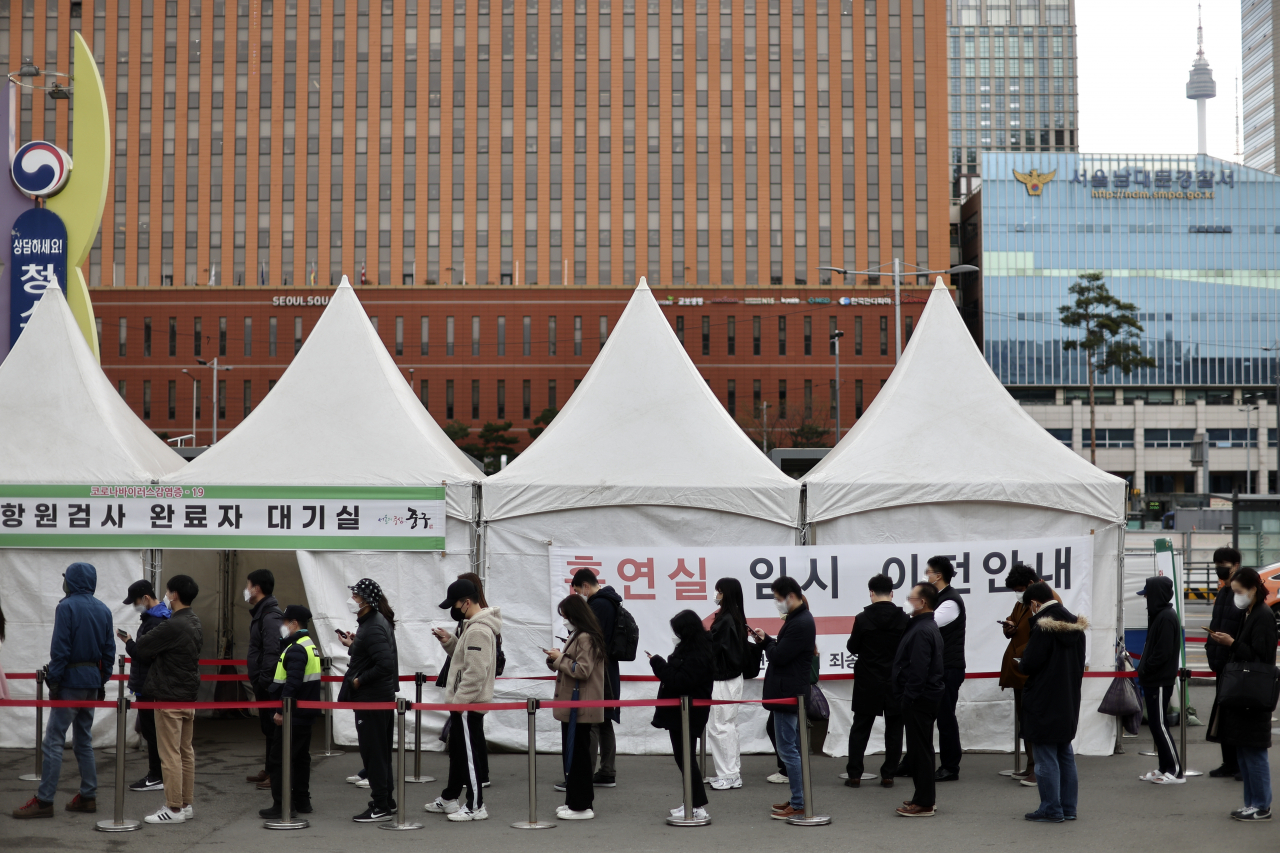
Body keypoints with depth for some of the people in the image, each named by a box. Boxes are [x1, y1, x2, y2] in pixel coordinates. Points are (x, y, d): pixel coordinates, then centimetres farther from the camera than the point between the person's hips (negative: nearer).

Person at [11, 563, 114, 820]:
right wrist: (102, 681, 15)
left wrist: (54, 681, -10)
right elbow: (109, 651, 9)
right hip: (93, 681, 7)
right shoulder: (104, 610, 9)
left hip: (71, 680, -7)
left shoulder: (67, 607, -10)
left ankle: (44, 801, -8)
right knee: (83, 740, 15)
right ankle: (88, 796, 15)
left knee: (53, 740, -5)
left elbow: (59, 649, -15)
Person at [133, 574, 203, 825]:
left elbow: (142, 647, -14)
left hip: (170, 698, -9)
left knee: (170, 754, -4)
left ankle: (174, 809, -1)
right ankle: (187, 804, 18)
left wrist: (129, 639, 8)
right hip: (189, 695, 9)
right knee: (186, 751, 13)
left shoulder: (173, 626, -21)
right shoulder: (195, 623, 9)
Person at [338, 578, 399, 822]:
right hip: (383, 698, 11)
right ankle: (385, 801, 26)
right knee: (380, 752, 18)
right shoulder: (378, 621, 11)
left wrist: (359, 681, -20)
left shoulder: (373, 628, -21)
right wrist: (353, 645, 12)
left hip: (372, 700, -11)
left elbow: (385, 663, -30)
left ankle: (381, 807, 3)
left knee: (372, 754, -3)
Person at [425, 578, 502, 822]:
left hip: (469, 705, -11)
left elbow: (476, 672, -26)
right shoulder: (472, 626, 12)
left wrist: (459, 700, -22)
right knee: (457, 751, 19)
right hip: (463, 703, 11)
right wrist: (448, 641, 7)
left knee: (469, 753, -3)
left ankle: (475, 806, 4)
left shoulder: (478, 630, -21)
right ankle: (449, 799, 31)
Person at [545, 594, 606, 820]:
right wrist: (557, 659, 6)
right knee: (573, 754, 14)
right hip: (573, 705, 11)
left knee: (576, 755, -7)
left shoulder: (586, 638, -16)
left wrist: (560, 658, -14)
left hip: (579, 707, -11)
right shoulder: (577, 636, 17)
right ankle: (575, 801, 21)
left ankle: (581, 806, -4)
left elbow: (582, 670, -22)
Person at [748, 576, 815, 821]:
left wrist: (765, 641, -3)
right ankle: (799, 799, 22)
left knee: (788, 749, -6)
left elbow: (779, 656, -21)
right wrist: (766, 640, 1)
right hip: (791, 692, 11)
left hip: (788, 694, -11)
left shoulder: (801, 624, -20)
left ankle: (798, 804, -2)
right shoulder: (799, 619, 13)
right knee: (795, 749, 15)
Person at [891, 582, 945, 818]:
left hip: (919, 700, -11)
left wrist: (907, 698, -21)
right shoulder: (929, 626, 15)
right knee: (922, 748, 17)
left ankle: (923, 803, -2)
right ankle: (924, 796, 25)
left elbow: (917, 670, -24)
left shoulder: (921, 631, -19)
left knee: (920, 749, -6)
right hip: (927, 696, 11)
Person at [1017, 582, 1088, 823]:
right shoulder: (1075, 625, 8)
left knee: (1046, 756, -1)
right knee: (1065, 754, 16)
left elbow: (1030, 663, -19)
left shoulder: (1043, 627, -18)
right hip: (1069, 701, 8)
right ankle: (1068, 807, 20)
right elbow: (1079, 663, 13)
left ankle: (1051, 810, 3)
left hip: (1044, 703, -8)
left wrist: (1019, 665, 2)